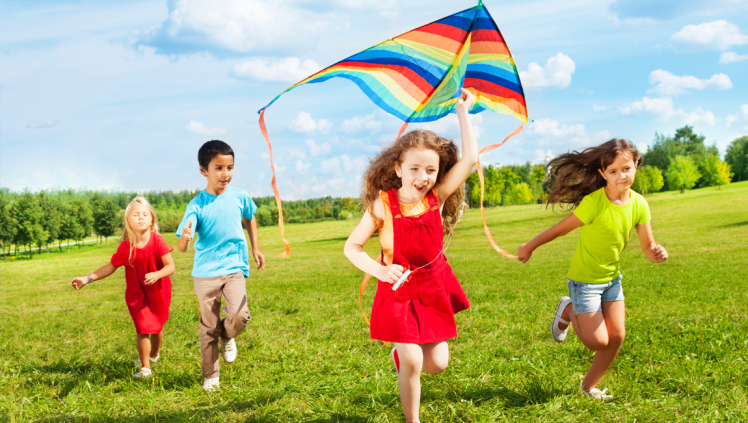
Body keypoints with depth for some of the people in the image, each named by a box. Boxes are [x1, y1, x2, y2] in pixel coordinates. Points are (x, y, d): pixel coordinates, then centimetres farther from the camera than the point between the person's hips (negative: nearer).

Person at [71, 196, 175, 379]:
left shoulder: (157, 241, -19)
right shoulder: (126, 247, -13)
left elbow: (170, 266, -20)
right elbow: (111, 267, -1)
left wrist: (157, 274, -40)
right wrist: (88, 278, -6)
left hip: (158, 291, 0)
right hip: (137, 293, 0)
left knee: (156, 327, 14)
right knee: (143, 328, -7)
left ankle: (154, 355, 45)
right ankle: (145, 367, 7)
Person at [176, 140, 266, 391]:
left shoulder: (239, 197, -4)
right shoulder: (197, 205, -13)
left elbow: (249, 220, 19)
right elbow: (181, 247, -18)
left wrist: (255, 249, 18)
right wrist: (185, 238, -40)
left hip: (234, 268, 1)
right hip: (205, 273, -1)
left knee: (239, 315, -20)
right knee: (209, 327, 8)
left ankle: (227, 337, 16)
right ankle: (210, 376, 25)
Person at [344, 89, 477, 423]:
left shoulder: (437, 198, -9)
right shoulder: (382, 205, -16)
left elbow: (469, 159, -16)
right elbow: (352, 247, -12)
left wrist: (462, 113, -12)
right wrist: (380, 270, -28)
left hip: (434, 287, 3)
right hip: (399, 289, -3)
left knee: (436, 364, 5)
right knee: (412, 363, -10)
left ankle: (402, 351, 39)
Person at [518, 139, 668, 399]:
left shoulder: (639, 204, -10)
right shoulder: (594, 202, -27)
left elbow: (648, 247, -6)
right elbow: (561, 228, -16)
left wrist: (658, 253, -30)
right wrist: (529, 247, -5)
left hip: (612, 278, 6)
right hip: (585, 279, -5)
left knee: (616, 337, 4)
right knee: (597, 341, -6)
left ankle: (589, 386, 25)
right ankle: (568, 311, 23)